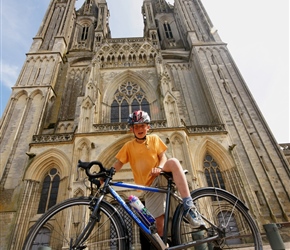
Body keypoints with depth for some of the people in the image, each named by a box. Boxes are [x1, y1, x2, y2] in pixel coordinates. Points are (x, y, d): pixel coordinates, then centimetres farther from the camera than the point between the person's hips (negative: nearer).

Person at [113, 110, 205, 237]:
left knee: (173, 162, -33)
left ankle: (188, 207, -36)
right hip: (149, 186, 1)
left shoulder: (154, 139, 5)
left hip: (160, 177, 0)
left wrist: (159, 167, -22)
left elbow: (163, 156, 0)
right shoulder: (129, 146, 4)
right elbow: (118, 164, 0)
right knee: (159, 221, -6)